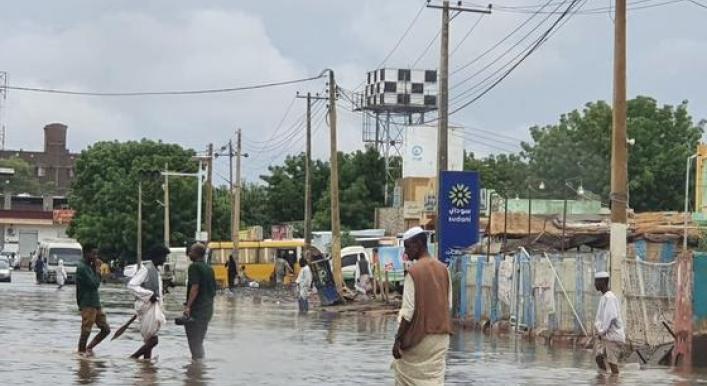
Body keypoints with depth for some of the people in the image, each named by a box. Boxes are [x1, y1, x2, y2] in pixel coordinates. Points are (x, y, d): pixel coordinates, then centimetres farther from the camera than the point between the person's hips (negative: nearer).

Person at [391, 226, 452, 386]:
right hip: (441, 337, 6)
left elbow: (408, 311, -15)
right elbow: (448, 305, 10)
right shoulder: (443, 269, 6)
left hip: (420, 337, -6)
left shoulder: (414, 272, -14)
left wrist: (398, 339, -11)